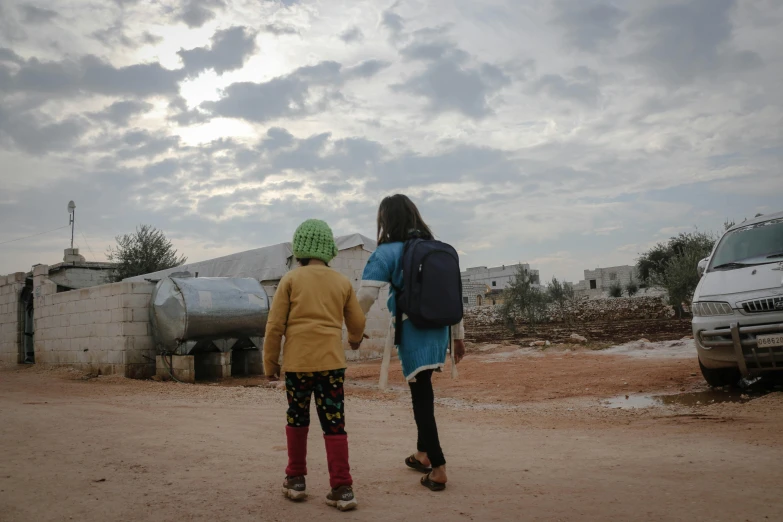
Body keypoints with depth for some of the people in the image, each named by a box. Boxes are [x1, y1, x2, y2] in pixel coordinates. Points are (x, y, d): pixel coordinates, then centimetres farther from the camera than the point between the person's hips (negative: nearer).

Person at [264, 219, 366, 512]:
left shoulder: (291, 279, 1)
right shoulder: (342, 282, 8)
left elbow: (275, 325, -2)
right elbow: (357, 323, 16)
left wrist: (270, 362, 7)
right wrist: (355, 340, 37)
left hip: (298, 361, -1)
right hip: (331, 361, 1)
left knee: (297, 421, 16)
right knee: (334, 425, 4)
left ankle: (296, 481, 24)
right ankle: (342, 489, 4)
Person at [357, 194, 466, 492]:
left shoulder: (388, 252, -7)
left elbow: (366, 296, -16)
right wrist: (458, 335, 17)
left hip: (412, 334, -6)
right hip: (438, 331, 6)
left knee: (421, 397, 2)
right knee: (423, 392, 21)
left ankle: (438, 469, 1)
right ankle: (423, 454, 32)